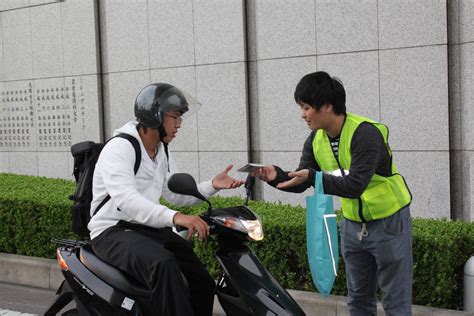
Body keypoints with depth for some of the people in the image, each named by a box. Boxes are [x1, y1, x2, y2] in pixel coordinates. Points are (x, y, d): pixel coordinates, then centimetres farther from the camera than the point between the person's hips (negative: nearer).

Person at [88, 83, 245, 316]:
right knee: (164, 265, -36)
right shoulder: (119, 148, -16)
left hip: (149, 229, 8)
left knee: (202, 284, 0)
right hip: (113, 232, -8)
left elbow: (175, 194, 18)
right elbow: (126, 200, -32)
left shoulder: (162, 151, 13)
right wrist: (175, 217, -45)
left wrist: (212, 186, 0)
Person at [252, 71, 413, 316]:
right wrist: (277, 176, -22)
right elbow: (300, 182, -2)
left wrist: (312, 177, -40)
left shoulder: (365, 133, -26)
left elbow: (354, 185, -33)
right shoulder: (316, 140, -3)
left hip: (388, 222, -7)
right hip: (352, 224, 7)